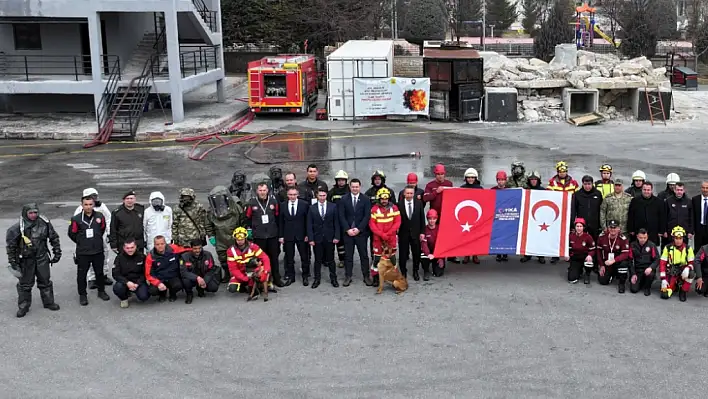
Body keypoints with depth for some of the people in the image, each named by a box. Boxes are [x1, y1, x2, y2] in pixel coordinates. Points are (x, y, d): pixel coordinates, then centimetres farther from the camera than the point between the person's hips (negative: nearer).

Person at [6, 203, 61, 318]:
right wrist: (12, 261, -7)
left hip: (42, 258, 3)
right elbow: (10, 245, -9)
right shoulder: (18, 227, -16)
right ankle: (23, 306, 21)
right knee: (25, 284, 7)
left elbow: (54, 238, 7)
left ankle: (49, 302, 31)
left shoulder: (45, 223, -6)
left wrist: (57, 252, 8)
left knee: (45, 281, 14)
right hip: (26, 260, -3)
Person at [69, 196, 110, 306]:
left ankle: (101, 291, 31)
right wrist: (82, 242, 8)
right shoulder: (76, 219, -11)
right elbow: (72, 234, 1)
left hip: (98, 251, 3)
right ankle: (82, 295, 18)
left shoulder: (100, 216, -3)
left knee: (99, 272, 15)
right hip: (82, 252, -2)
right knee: (81, 274, 5)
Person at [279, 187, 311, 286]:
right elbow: (280, 222, 4)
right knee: (289, 258, 8)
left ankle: (305, 276, 19)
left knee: (304, 256, 6)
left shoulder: (304, 204, -3)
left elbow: (307, 221, -1)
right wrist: (280, 236, 0)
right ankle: (290, 276, 19)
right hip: (288, 236, 1)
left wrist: (307, 234, -5)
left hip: (301, 235, -1)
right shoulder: (282, 205, 2)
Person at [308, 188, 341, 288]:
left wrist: (337, 236, -6)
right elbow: (309, 225, 0)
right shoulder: (312, 208, 1)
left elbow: (336, 223, 0)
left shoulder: (333, 207, 0)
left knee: (330, 260, 8)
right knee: (317, 260, 7)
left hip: (329, 238, 0)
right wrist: (311, 239, -7)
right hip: (317, 238, 0)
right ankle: (317, 279, 17)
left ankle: (333, 278, 19)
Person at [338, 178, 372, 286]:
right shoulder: (344, 199, 2)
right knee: (348, 255, 5)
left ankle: (366, 276, 12)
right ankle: (348, 276, 13)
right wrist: (347, 229, -10)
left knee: (364, 255, 4)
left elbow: (367, 216, -5)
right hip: (347, 232, 1)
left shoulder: (365, 199, 0)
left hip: (361, 232, -1)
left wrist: (358, 229, -12)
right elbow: (341, 216, -1)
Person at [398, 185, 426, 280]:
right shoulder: (399, 204, -8)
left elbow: (422, 218, 1)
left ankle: (415, 271, 26)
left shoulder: (419, 203, -2)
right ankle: (403, 272, 24)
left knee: (417, 253, 10)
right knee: (403, 254, 8)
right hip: (403, 233, -1)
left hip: (415, 233, 1)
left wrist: (422, 232, -1)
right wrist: (396, 233, -6)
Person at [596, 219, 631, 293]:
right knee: (603, 281, -5)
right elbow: (599, 251, 1)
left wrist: (613, 260, -37)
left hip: (618, 262, -3)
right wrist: (601, 265, 0)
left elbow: (625, 254, -24)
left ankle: (621, 283, -13)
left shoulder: (623, 239, -20)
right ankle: (612, 275, 32)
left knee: (624, 263, -37)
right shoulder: (602, 237, -10)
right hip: (606, 262, 3)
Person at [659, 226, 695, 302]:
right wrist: (663, 279, -15)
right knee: (665, 295, -20)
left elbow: (691, 263, -3)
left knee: (691, 273, -37)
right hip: (671, 273, 0)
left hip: (683, 272, 0)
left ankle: (683, 292, -9)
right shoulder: (668, 248, -4)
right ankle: (674, 286, 17)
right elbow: (662, 264, -6)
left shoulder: (688, 248, -2)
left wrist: (687, 269, -28)